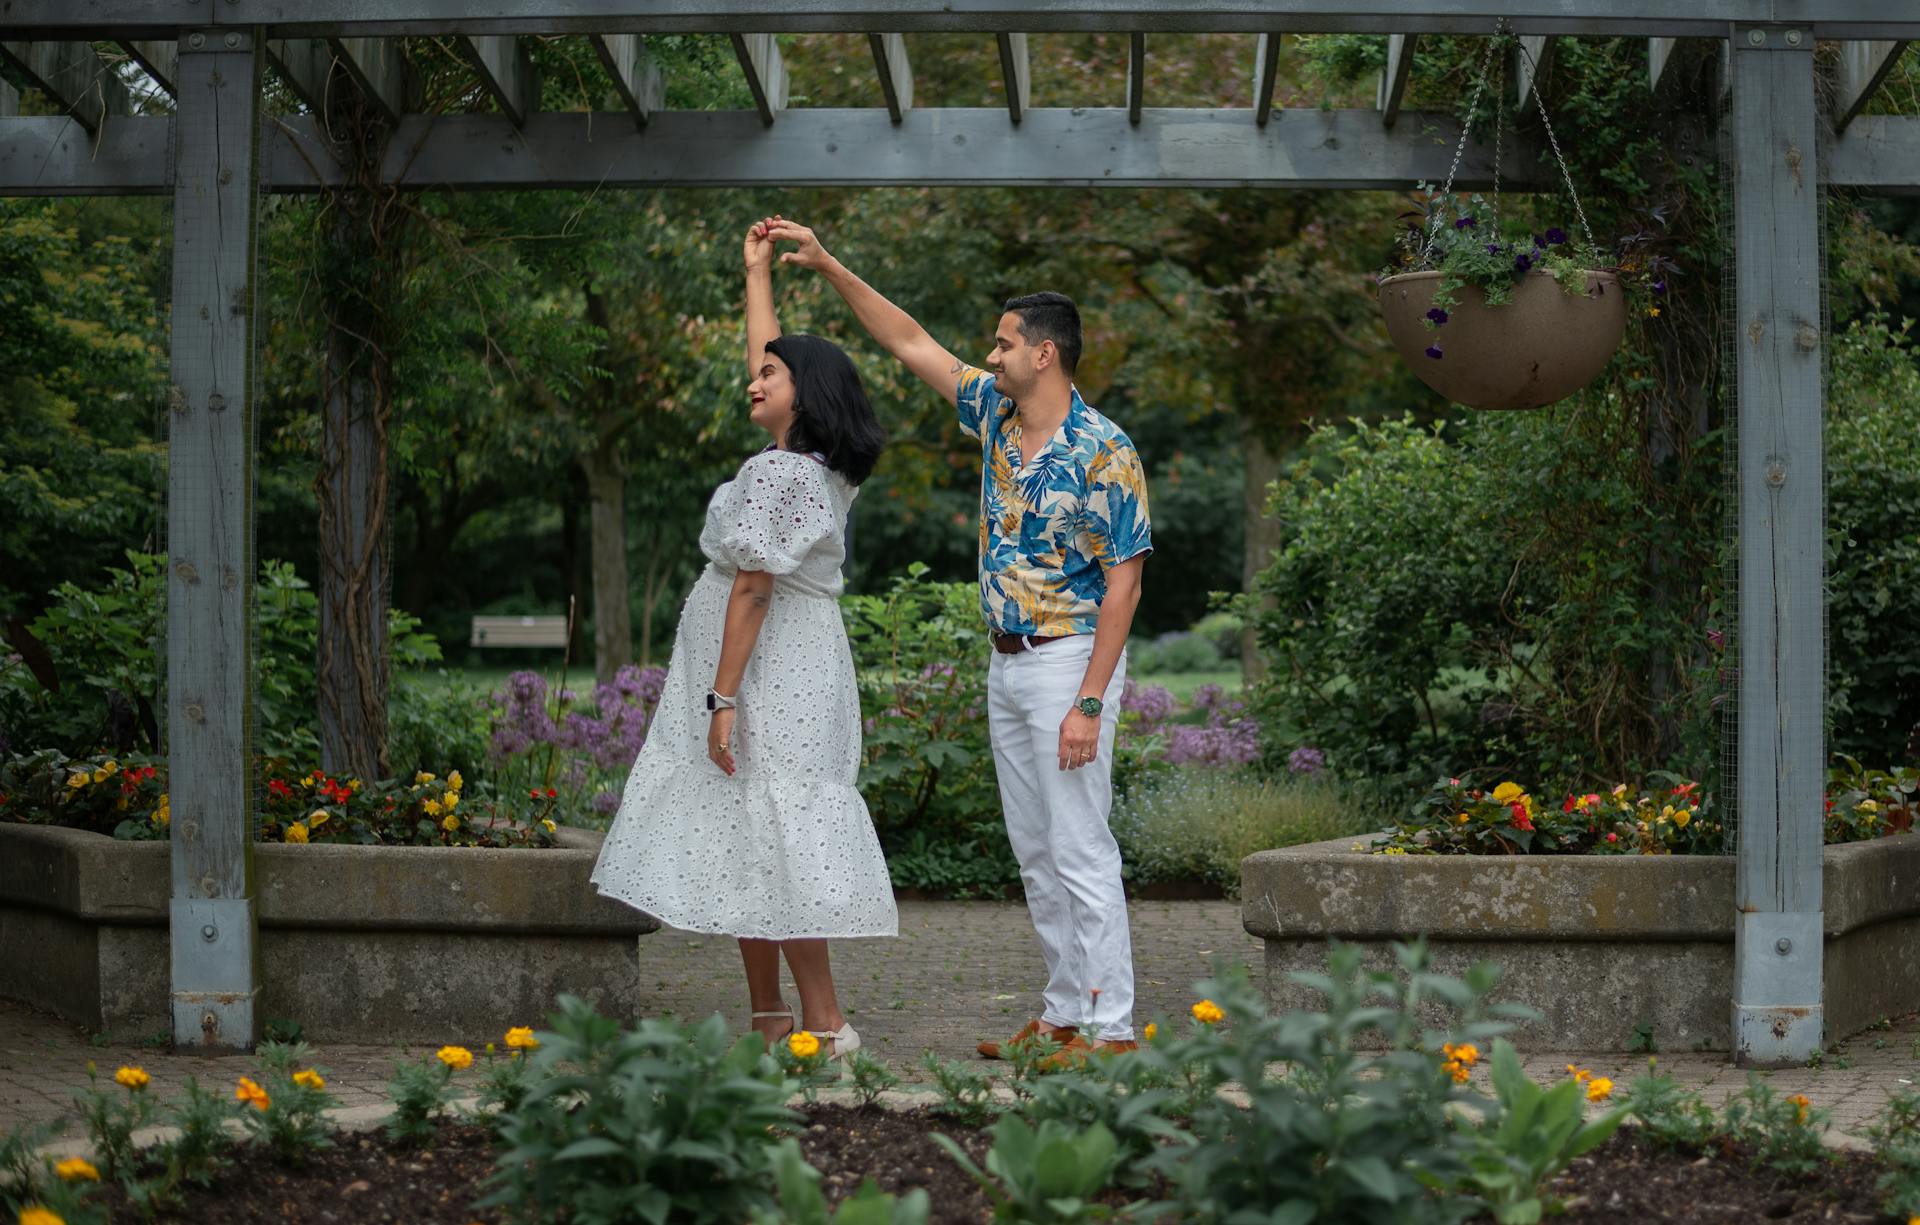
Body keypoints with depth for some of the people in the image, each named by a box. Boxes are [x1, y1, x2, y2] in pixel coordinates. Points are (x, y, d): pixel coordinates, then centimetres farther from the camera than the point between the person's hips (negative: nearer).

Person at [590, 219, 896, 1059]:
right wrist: (758, 274, 35)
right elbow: (766, 359, 27)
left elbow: (752, 588, -19)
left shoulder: (775, 474, -15)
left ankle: (825, 1023, -10)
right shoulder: (823, 469, 12)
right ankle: (770, 1018, 14)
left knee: (769, 838, -9)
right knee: (749, 842, 11)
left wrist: (724, 697, -19)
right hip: (795, 674, 10)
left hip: (767, 678, -10)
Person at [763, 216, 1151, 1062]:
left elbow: (1122, 579, -17)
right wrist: (827, 266, 9)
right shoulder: (994, 415, 7)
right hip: (1006, 664, 9)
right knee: (1034, 854, 12)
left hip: (1069, 661, -9)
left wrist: (1088, 704, -21)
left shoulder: (1102, 451, -16)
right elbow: (909, 342, 15)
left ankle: (1110, 1026, -2)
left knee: (1080, 850, -7)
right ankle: (1064, 1013, 19)